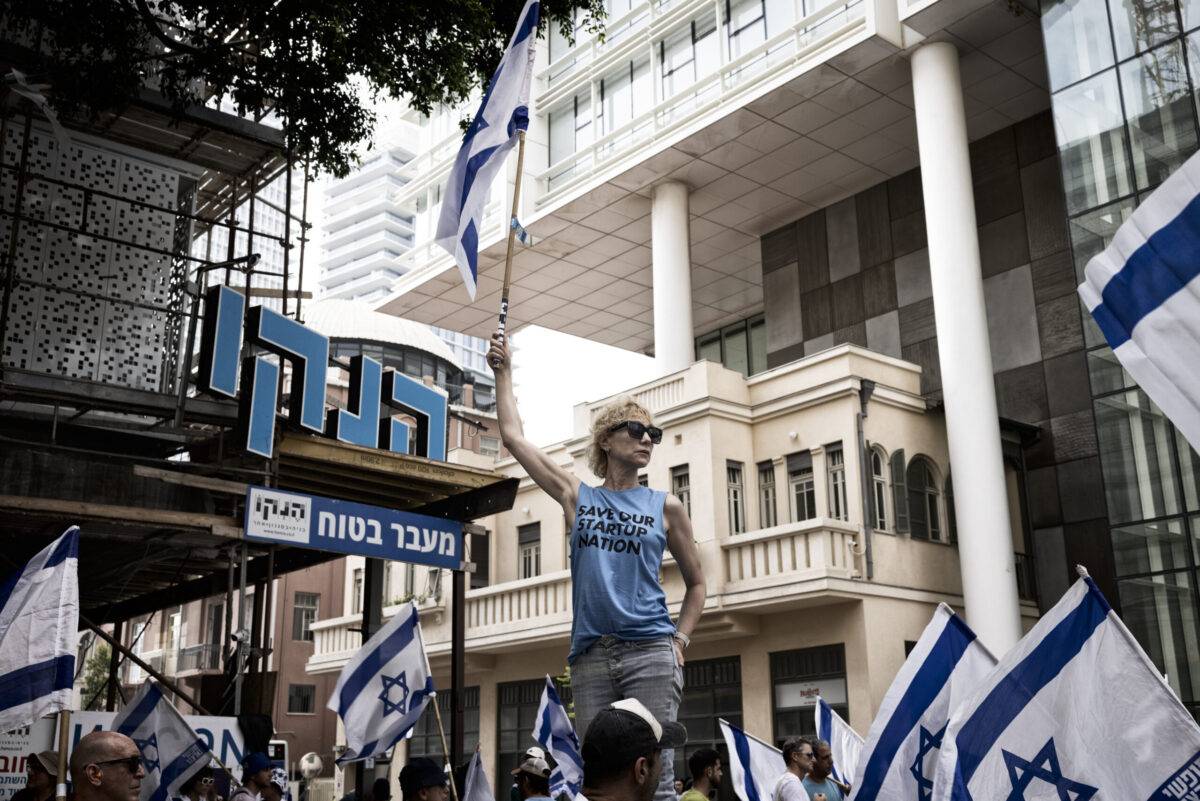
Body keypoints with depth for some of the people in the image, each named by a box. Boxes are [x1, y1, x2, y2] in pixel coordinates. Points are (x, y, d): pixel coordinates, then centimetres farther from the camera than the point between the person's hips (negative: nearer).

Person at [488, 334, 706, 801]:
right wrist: (503, 371, 19)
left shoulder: (665, 507, 10)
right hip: (590, 656, 2)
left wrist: (680, 640, 4)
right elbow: (513, 437, 14)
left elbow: (695, 584, 18)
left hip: (650, 653, -1)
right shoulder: (576, 497, 13)